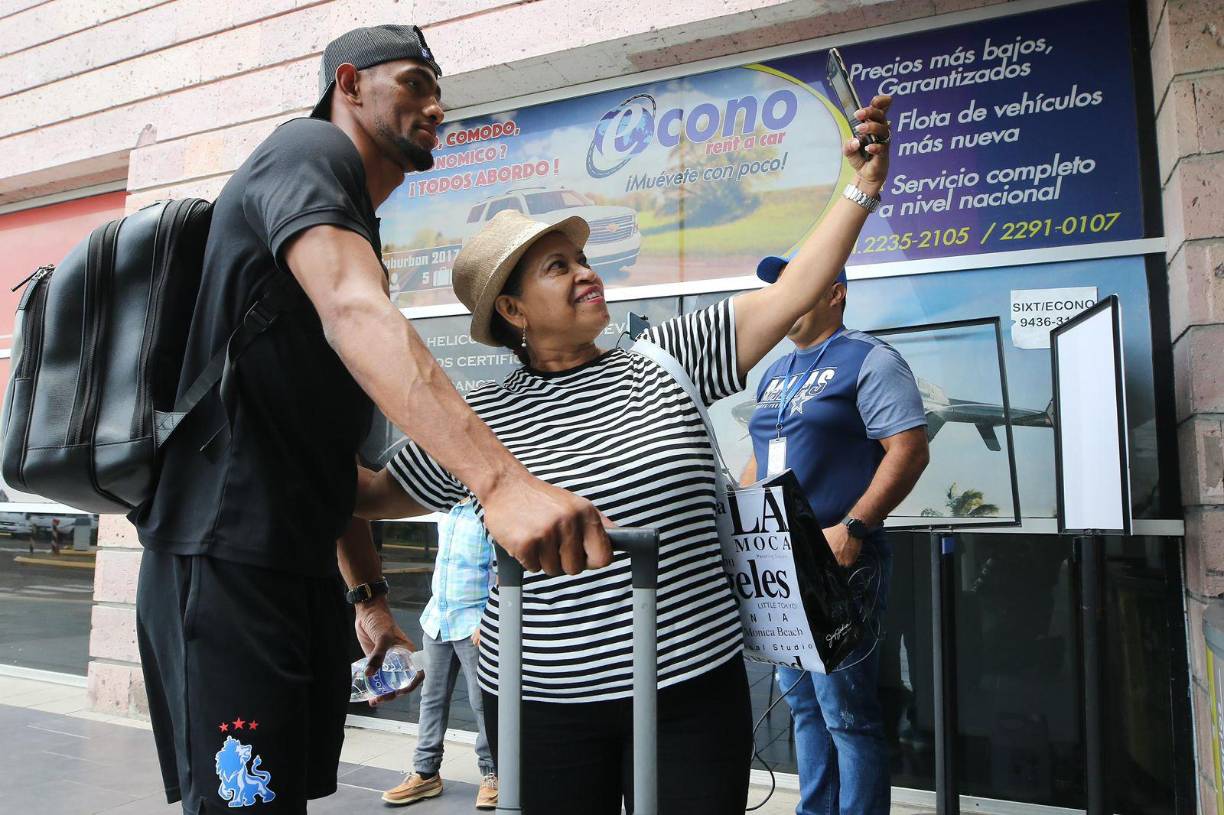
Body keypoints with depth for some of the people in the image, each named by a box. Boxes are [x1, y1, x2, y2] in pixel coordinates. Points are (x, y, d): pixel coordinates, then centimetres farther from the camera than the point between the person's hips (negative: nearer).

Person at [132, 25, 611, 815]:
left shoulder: (359, 234, 23)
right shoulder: (309, 148, -5)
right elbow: (355, 313, -29)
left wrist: (369, 591, 19)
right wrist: (501, 478, -42)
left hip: (305, 568, 10)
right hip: (223, 561, -10)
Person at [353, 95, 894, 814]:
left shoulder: (666, 361, 0)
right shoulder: (479, 417, -1)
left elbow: (793, 294, -2)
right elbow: (377, 495, 11)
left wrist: (863, 187, -6)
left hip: (694, 689, 1)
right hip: (545, 704, 0)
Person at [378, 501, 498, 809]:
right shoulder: (449, 512, 10)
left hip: (472, 623, -7)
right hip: (437, 618, 7)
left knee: (482, 701, 1)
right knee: (432, 697, 12)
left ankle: (492, 773, 15)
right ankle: (425, 772, 22)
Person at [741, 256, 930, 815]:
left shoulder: (868, 360, -6)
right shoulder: (775, 373, 18)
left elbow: (910, 450, -14)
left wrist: (852, 528, -23)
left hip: (838, 562, -8)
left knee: (845, 712, -3)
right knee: (803, 705, 16)